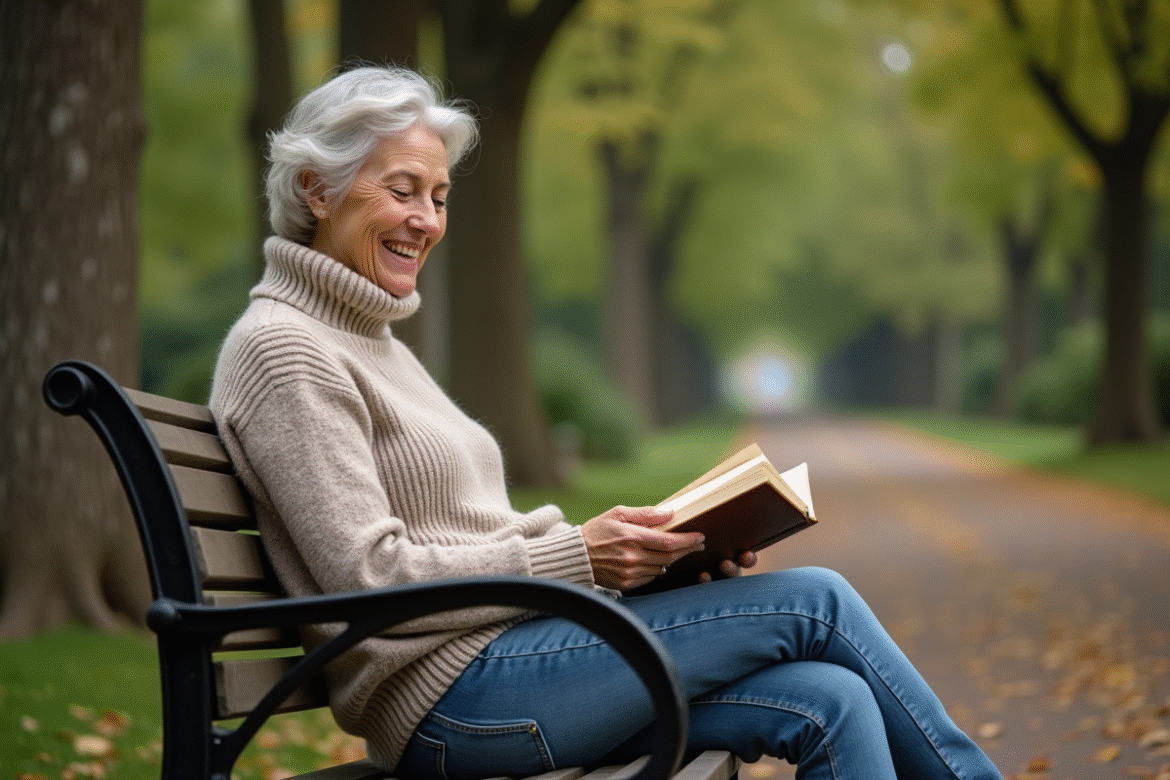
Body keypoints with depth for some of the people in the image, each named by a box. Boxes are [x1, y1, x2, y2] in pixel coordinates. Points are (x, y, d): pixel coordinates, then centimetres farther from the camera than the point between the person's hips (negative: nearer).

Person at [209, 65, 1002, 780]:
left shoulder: (373, 342, 20)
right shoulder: (284, 351, -9)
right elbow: (372, 580, -16)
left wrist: (651, 555, 4)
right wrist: (576, 558, -17)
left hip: (503, 655, 9)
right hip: (446, 699, -8)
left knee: (828, 702, -10)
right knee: (814, 601, -9)